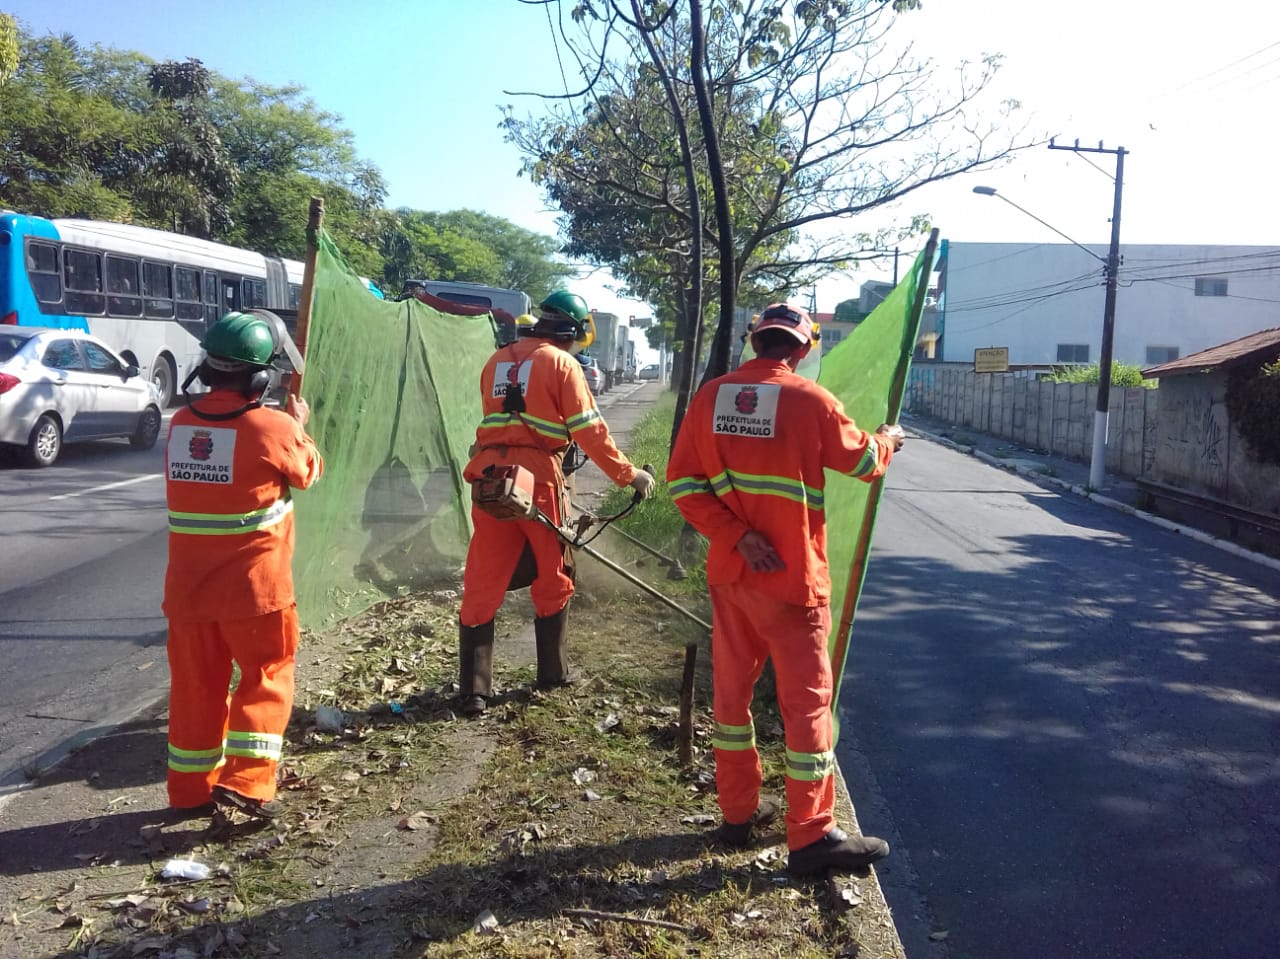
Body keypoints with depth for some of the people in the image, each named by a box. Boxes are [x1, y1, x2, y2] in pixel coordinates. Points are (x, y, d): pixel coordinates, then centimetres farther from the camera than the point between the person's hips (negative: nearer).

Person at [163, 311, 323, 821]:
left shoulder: (182, 422, 3)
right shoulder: (273, 426, -13)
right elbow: (306, 472, 5)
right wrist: (299, 426, 21)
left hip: (188, 584, 5)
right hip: (253, 585, -5)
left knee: (196, 683, 15)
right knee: (266, 679, 8)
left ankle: (191, 787, 24)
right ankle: (246, 781, 0)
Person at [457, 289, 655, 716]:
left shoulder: (497, 361, 18)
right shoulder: (562, 363, 0)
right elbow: (590, 433, -5)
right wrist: (629, 475, 2)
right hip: (538, 478, -5)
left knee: (483, 586, 5)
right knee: (553, 580, 14)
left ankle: (473, 690, 5)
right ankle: (553, 673, 26)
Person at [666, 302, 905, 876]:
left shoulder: (711, 396, 1)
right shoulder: (810, 400, -11)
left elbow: (682, 483, -4)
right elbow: (862, 461, 4)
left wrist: (738, 537, -10)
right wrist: (888, 441, 26)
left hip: (728, 572, 5)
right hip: (790, 578, -5)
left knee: (732, 689, 16)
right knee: (806, 699, 4)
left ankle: (738, 813, 28)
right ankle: (811, 838, 10)